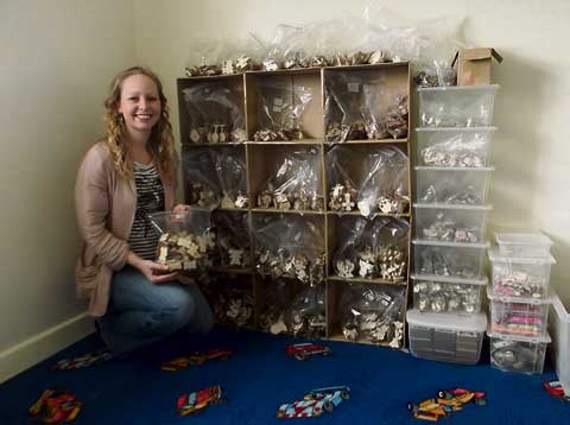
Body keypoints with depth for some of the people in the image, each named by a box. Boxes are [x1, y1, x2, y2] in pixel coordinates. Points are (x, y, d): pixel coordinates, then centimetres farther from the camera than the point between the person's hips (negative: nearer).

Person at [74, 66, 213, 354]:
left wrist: (178, 213, -8)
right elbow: (92, 231, -18)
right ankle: (113, 328, 2)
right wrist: (139, 263, -24)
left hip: (159, 262, 7)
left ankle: (128, 314, 26)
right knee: (180, 306, -27)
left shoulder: (165, 154, 2)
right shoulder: (101, 158, -20)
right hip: (113, 270, -7)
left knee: (202, 322, 8)